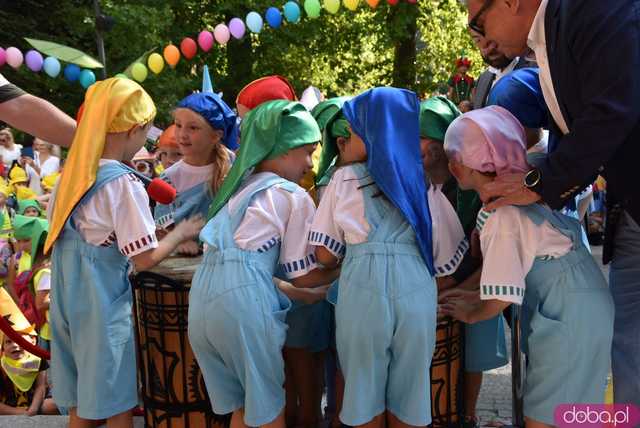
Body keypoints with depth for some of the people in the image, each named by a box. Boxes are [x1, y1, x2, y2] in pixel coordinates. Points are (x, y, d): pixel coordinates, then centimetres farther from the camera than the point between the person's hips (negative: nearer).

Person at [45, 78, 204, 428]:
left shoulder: (72, 173, 4)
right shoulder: (123, 183, -18)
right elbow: (144, 258, -17)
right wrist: (182, 233, -1)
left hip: (67, 302, 7)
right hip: (102, 308, -7)